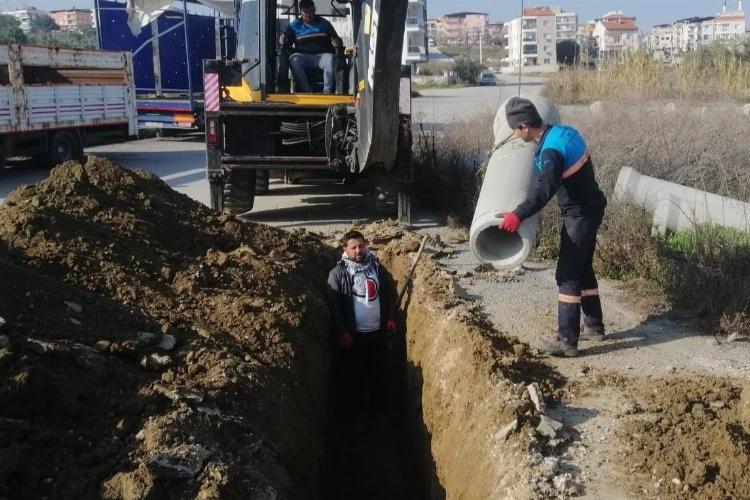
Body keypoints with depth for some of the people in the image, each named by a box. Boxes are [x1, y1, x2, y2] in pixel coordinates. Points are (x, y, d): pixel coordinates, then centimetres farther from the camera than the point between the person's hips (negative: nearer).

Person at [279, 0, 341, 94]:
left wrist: (337, 43, -13)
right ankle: (306, 90, -35)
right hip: (303, 56, 0)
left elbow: (336, 39, 14)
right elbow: (287, 43, 7)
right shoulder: (294, 25, 12)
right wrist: (282, 42, -19)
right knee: (294, 59, -33)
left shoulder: (324, 24, 15)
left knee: (330, 59, -34)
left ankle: (327, 90, -35)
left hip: (322, 55, 0)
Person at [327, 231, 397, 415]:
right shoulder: (337, 273, -9)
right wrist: (342, 332, -17)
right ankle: (353, 411, 22)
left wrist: (391, 317, 2)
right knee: (353, 373, 7)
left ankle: (378, 408, 30)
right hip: (353, 334, -3)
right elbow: (333, 305, -12)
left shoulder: (377, 267, 3)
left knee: (378, 371, 14)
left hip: (378, 331, 4)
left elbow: (391, 292, 11)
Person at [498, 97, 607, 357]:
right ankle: (594, 325, 30)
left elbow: (544, 188, -38)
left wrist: (518, 215, -39)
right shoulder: (562, 131, 5)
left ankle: (567, 341, -5)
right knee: (583, 269, 19)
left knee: (567, 275, -7)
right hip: (588, 208, 10)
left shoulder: (552, 149, -25)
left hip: (580, 214, -10)